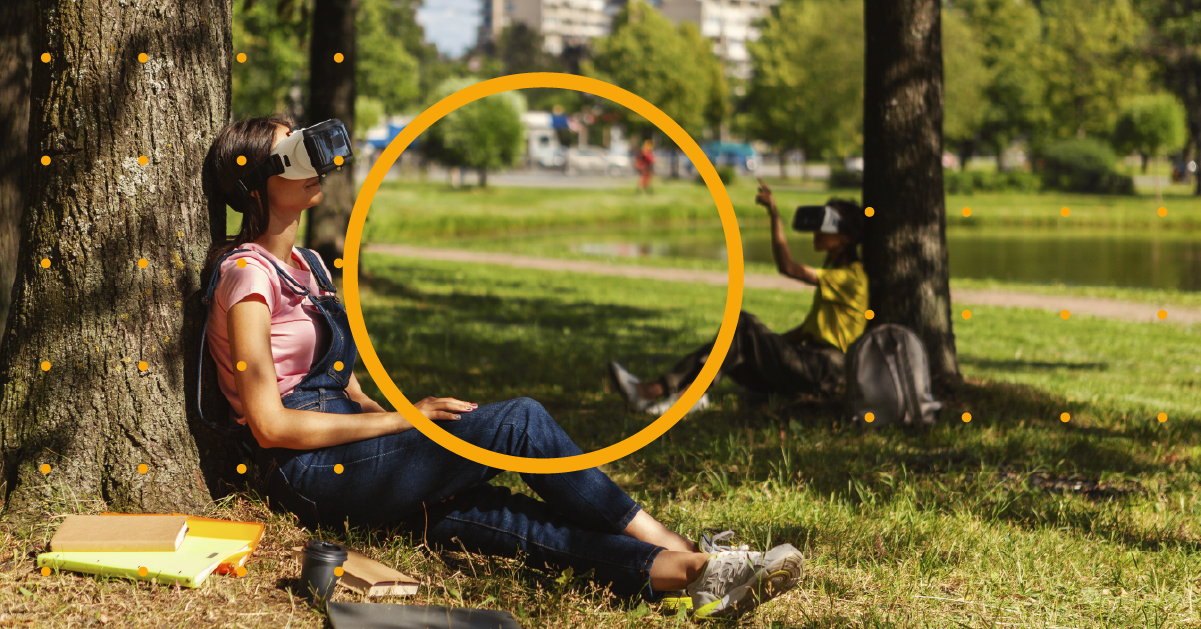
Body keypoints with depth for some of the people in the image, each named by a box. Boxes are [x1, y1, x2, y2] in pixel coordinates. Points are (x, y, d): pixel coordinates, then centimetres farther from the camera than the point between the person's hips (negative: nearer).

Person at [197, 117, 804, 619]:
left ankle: (674, 572, -39)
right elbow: (270, 424, -16)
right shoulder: (247, 273, -9)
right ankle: (684, 554, -18)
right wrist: (402, 419, -12)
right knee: (521, 421, -19)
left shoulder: (306, 266, 19)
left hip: (346, 456, 8)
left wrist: (409, 415, 2)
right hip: (309, 473, -7)